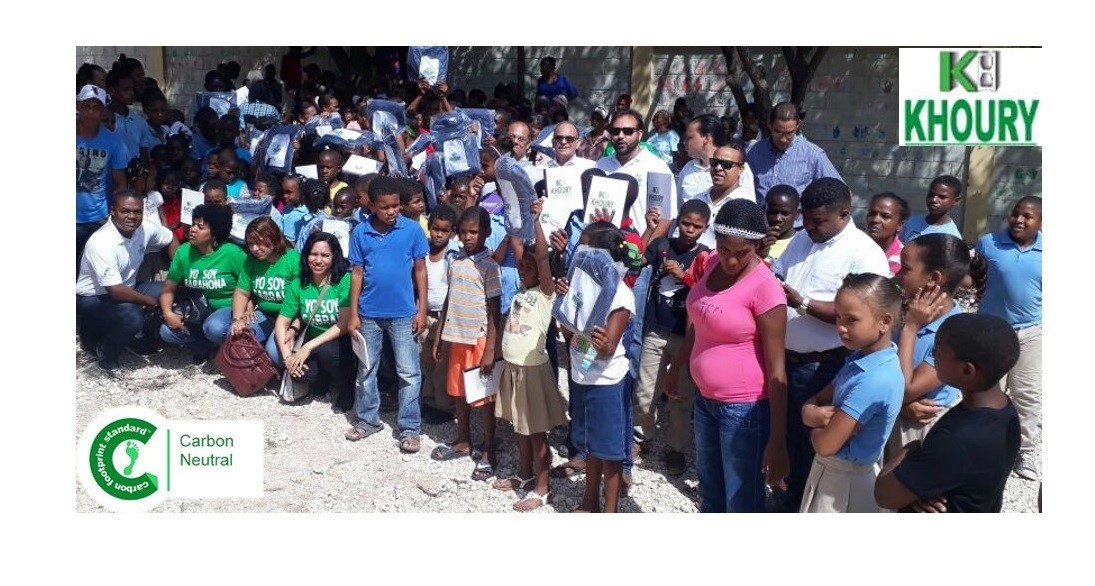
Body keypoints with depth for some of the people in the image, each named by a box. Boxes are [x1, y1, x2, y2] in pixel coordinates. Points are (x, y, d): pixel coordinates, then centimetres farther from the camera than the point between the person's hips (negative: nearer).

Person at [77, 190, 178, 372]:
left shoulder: (145, 228, -12)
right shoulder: (101, 242, -31)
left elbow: (171, 239, 10)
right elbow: (116, 291, -33)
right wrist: (150, 300, -20)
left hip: (125, 289, 8)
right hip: (91, 299, -8)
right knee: (132, 317, -34)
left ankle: (139, 339, 9)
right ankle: (106, 353, -2)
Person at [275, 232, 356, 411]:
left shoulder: (345, 280, -15)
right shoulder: (298, 285, 0)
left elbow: (344, 324, -19)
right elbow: (281, 322, 2)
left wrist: (308, 346, -24)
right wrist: (286, 355, -14)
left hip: (342, 342, -3)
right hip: (313, 344, 3)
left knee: (325, 350, -35)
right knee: (297, 371, -26)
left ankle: (346, 390, -5)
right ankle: (324, 381, 10)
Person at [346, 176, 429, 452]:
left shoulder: (412, 230, -7)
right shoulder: (360, 232, -4)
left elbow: (420, 270, -1)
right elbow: (357, 273, 1)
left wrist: (421, 310, -3)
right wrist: (354, 313, 0)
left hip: (403, 313, -2)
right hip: (369, 313, 2)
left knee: (409, 373, 2)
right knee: (366, 370, 14)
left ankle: (409, 429, 12)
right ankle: (368, 419, 29)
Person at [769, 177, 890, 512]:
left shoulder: (865, 255, -16)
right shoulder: (801, 239, 8)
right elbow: (775, 276, 16)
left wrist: (802, 303, -26)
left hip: (823, 367, -7)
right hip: (785, 356, 7)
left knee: (810, 442, 8)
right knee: (782, 433, 20)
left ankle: (800, 506, 27)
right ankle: (783, 498, 40)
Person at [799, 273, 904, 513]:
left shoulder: (874, 380, -29)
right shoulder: (860, 357, 0)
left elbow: (825, 445, -27)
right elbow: (814, 402, 6)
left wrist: (817, 425, -6)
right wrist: (813, 414, -17)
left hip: (844, 480, -9)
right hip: (831, 470, 9)